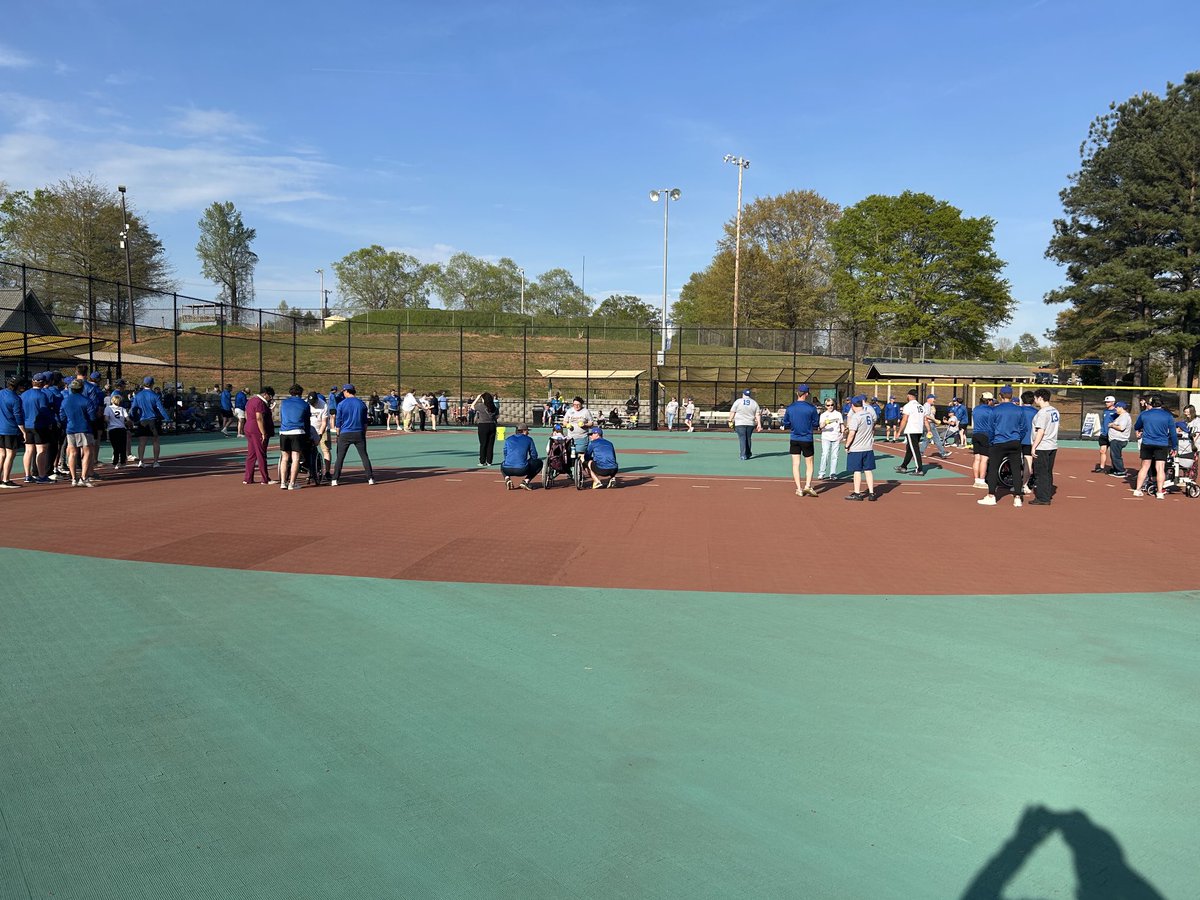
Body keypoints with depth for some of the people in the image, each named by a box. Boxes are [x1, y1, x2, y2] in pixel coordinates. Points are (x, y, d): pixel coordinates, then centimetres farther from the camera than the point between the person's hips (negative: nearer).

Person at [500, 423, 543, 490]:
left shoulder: (508, 439, 18)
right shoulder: (528, 439, 10)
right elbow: (534, 456, 14)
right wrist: (528, 462, 34)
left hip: (507, 470, 4)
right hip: (522, 470, -3)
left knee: (502, 464, 42)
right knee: (539, 463, 21)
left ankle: (507, 478, 9)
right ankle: (526, 481, 4)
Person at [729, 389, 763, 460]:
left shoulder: (738, 401, 0)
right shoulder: (754, 402, 7)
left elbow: (732, 412, -2)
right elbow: (758, 414, 3)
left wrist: (730, 421, 5)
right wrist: (759, 424, 3)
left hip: (740, 423, -3)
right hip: (750, 423, 3)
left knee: (742, 438, -5)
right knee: (748, 438, 15)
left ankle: (743, 455, -15)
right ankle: (748, 454, 24)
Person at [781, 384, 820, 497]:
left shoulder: (790, 408, -3)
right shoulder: (811, 408, -9)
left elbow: (785, 425, 2)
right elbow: (816, 425, 0)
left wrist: (782, 423, 24)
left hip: (794, 439, 2)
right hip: (807, 440, -2)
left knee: (795, 464, 6)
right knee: (809, 464, 9)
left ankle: (799, 489, 4)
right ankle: (808, 485, -5)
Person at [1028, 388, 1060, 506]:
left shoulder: (1042, 412, -17)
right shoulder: (1055, 411, 12)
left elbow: (1041, 431, -21)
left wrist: (1034, 447, -17)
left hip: (1042, 447, -9)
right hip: (1053, 446, 9)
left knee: (1041, 473, -2)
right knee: (1048, 472, 16)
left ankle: (1042, 498, 0)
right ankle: (1048, 495, 23)